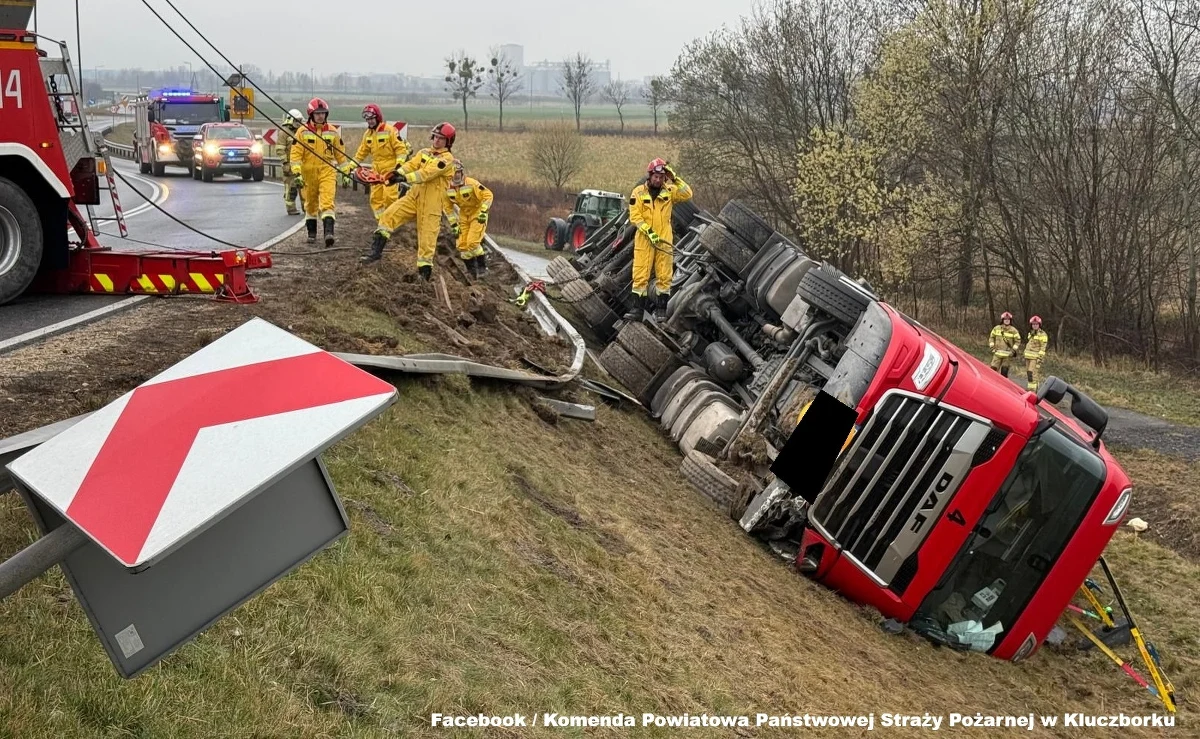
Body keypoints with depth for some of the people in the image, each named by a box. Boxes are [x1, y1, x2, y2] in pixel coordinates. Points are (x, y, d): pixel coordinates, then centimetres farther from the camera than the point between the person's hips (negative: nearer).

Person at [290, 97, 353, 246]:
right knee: (310, 204, 13)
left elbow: (340, 153, 12)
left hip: (327, 172, 0)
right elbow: (296, 153, -5)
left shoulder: (333, 132, 5)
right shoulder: (303, 131, -1)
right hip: (309, 173, 0)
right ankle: (311, 233, 28)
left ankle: (329, 232, -26)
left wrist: (346, 173, 11)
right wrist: (297, 173, -13)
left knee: (327, 203, -16)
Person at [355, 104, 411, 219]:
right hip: (376, 169, 7)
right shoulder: (368, 134, 11)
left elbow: (401, 148, -12)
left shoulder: (390, 130, -10)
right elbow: (362, 152, 18)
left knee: (389, 196, -13)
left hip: (390, 168, -7)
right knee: (375, 197, 5)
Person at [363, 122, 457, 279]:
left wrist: (406, 178, -29)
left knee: (427, 238, -4)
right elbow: (411, 164, -1)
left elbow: (427, 172, -21)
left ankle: (425, 271, 7)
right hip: (413, 196, 6)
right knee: (388, 215, -7)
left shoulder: (447, 159, -9)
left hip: (431, 203, -6)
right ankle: (376, 251, 0)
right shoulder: (424, 152, 13)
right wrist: (397, 173, -21)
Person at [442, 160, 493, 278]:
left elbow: (488, 195, -20)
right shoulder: (447, 188, -7)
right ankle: (471, 270, 12)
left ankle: (483, 267, -2)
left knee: (472, 243, -18)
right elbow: (447, 207, 5)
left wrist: (483, 212, -26)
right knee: (462, 245, -2)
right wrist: (453, 224, 1)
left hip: (477, 214, -5)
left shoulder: (471, 183, -23)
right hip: (464, 216, 5)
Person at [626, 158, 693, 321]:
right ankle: (637, 308, 1)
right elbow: (634, 216, -5)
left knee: (664, 275, 3)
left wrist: (675, 179, -10)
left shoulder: (669, 191, 7)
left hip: (664, 240, 2)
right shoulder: (638, 192, 0)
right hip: (644, 239, -2)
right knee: (640, 275, -3)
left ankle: (661, 308, 11)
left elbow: (687, 194, -4)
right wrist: (649, 232, -15)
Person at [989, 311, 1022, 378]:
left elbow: (1018, 341, 5)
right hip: (997, 353, 1)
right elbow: (991, 337, 14)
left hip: (1007, 354, -1)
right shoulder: (996, 328, 5)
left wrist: (1013, 350, -5)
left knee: (1004, 371, 2)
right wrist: (992, 347, 3)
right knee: (993, 369, -6)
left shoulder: (1013, 330, 1)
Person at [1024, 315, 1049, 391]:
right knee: (1028, 373, 11)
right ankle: (1035, 387, 23)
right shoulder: (1030, 333, 17)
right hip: (1028, 356, 8)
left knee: (1032, 373, -16)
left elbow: (1043, 348, -12)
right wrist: (1025, 356, 23)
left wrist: (1040, 358, -18)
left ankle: (1031, 390, -17)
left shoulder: (1042, 334, -7)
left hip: (1035, 357, -8)